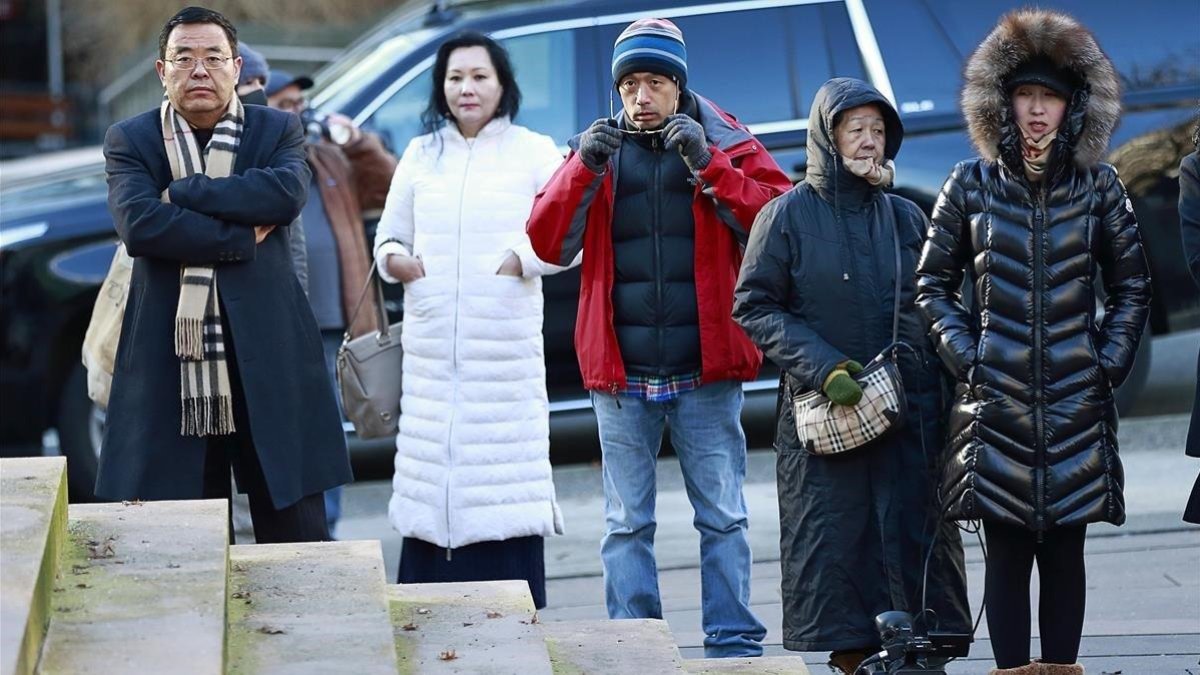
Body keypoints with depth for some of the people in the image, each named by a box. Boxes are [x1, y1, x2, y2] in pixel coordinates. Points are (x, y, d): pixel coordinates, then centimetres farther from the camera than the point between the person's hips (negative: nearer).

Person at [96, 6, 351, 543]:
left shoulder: (277, 130, 8)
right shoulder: (130, 141, 6)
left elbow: (288, 192, -13)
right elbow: (138, 225, -12)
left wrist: (180, 192, -11)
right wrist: (243, 236, -12)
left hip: (268, 358, 1)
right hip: (168, 363, 0)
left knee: (297, 537, 3)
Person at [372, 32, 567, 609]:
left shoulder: (533, 152, 8)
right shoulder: (421, 155, 17)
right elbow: (388, 238, 21)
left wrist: (520, 259, -14)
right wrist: (395, 259, -1)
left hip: (506, 349, -3)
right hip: (431, 348, 3)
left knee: (505, 477, -8)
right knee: (429, 476, -3)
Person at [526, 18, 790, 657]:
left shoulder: (727, 144, 4)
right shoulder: (597, 150, 8)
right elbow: (547, 244, -1)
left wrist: (709, 166, -18)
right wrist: (584, 170, -15)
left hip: (707, 370, -1)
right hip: (620, 372, 1)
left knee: (723, 517, 2)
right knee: (626, 524, 5)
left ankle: (735, 645, 7)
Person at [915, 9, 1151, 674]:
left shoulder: (1099, 187, 5)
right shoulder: (971, 184, 3)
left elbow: (1132, 287, 12)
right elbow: (933, 284, 9)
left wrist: (1110, 363, 2)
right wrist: (964, 356, -2)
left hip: (1077, 400, 1)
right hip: (997, 399, -1)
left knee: (1064, 550, 3)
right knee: (1007, 551, -1)